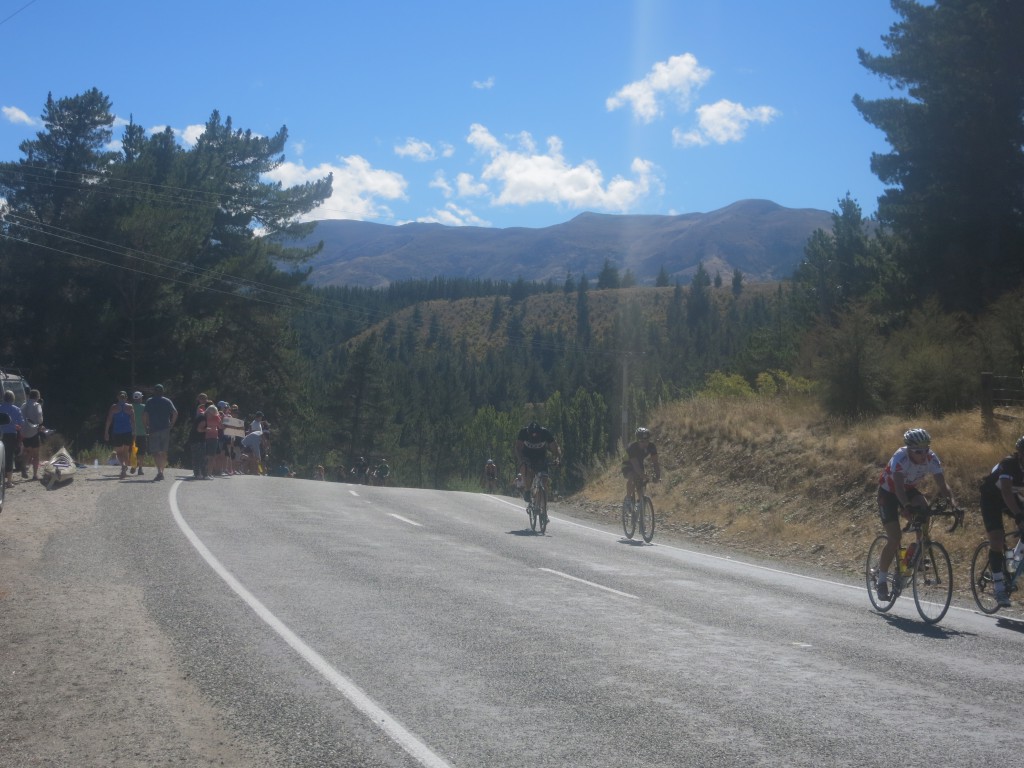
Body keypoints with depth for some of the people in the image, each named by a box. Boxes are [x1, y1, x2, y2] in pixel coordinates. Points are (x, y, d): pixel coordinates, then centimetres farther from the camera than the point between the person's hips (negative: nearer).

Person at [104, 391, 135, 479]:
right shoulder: (130, 407, 2)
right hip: (128, 432, 1)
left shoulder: (113, 407, 2)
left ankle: (123, 464, -24)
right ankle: (124, 471, 16)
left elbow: (109, 420, -1)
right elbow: (133, 421, -1)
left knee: (119, 452, 5)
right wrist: (134, 432, 5)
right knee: (126, 451, 15)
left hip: (117, 432, -1)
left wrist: (106, 432, 4)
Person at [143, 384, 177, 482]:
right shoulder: (167, 401, 6)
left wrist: (147, 425, 4)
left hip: (153, 429, -2)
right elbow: (175, 413, -4)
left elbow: (144, 414, -7)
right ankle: (161, 472, 15)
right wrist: (171, 424, 5)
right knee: (164, 452, 12)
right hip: (165, 429, 2)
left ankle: (159, 471, -24)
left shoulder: (149, 401, 2)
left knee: (155, 452, -5)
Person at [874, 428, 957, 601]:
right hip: (888, 493, -4)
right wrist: (906, 507, -61)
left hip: (909, 490, 4)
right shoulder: (900, 458, -34)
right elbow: (898, 487, -45)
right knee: (895, 538, -14)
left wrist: (952, 502, -45)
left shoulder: (931, 458, -21)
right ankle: (882, 580, 0)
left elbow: (942, 485, -27)